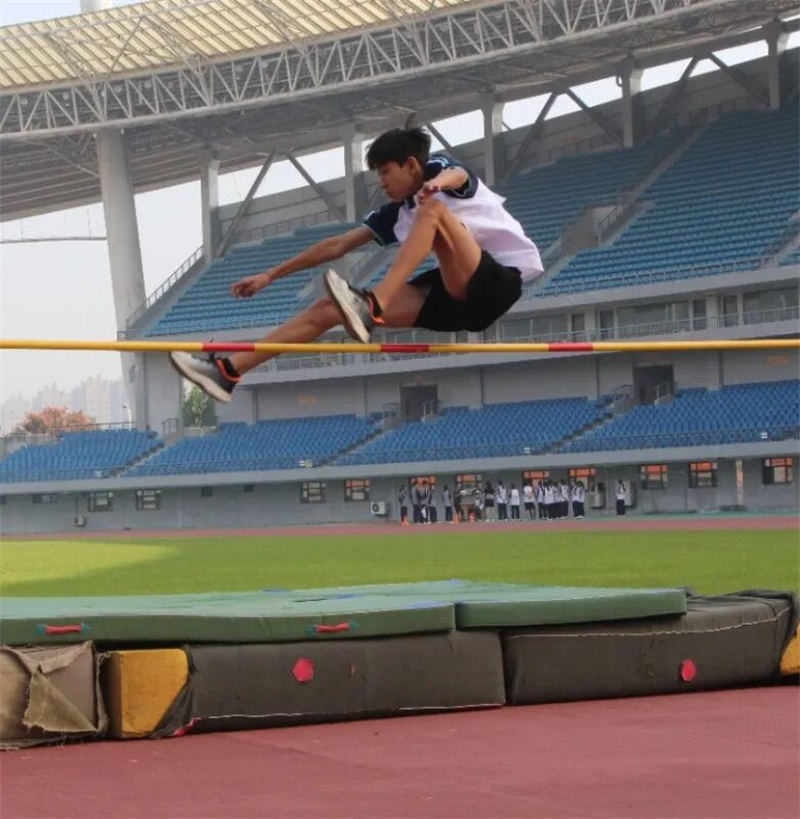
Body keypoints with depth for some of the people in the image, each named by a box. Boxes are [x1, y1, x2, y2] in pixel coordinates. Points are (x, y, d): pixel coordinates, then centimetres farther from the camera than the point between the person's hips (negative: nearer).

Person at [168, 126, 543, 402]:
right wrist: (270, 275, 20)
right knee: (331, 308, 0)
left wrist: (437, 183, -53)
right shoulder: (397, 213, 16)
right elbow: (338, 245, 20)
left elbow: (456, 175, -28)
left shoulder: (440, 166, -2)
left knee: (431, 209, -28)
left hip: (499, 281, -7)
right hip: (459, 296, 7)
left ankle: (371, 307, -41)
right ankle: (229, 370, -5)